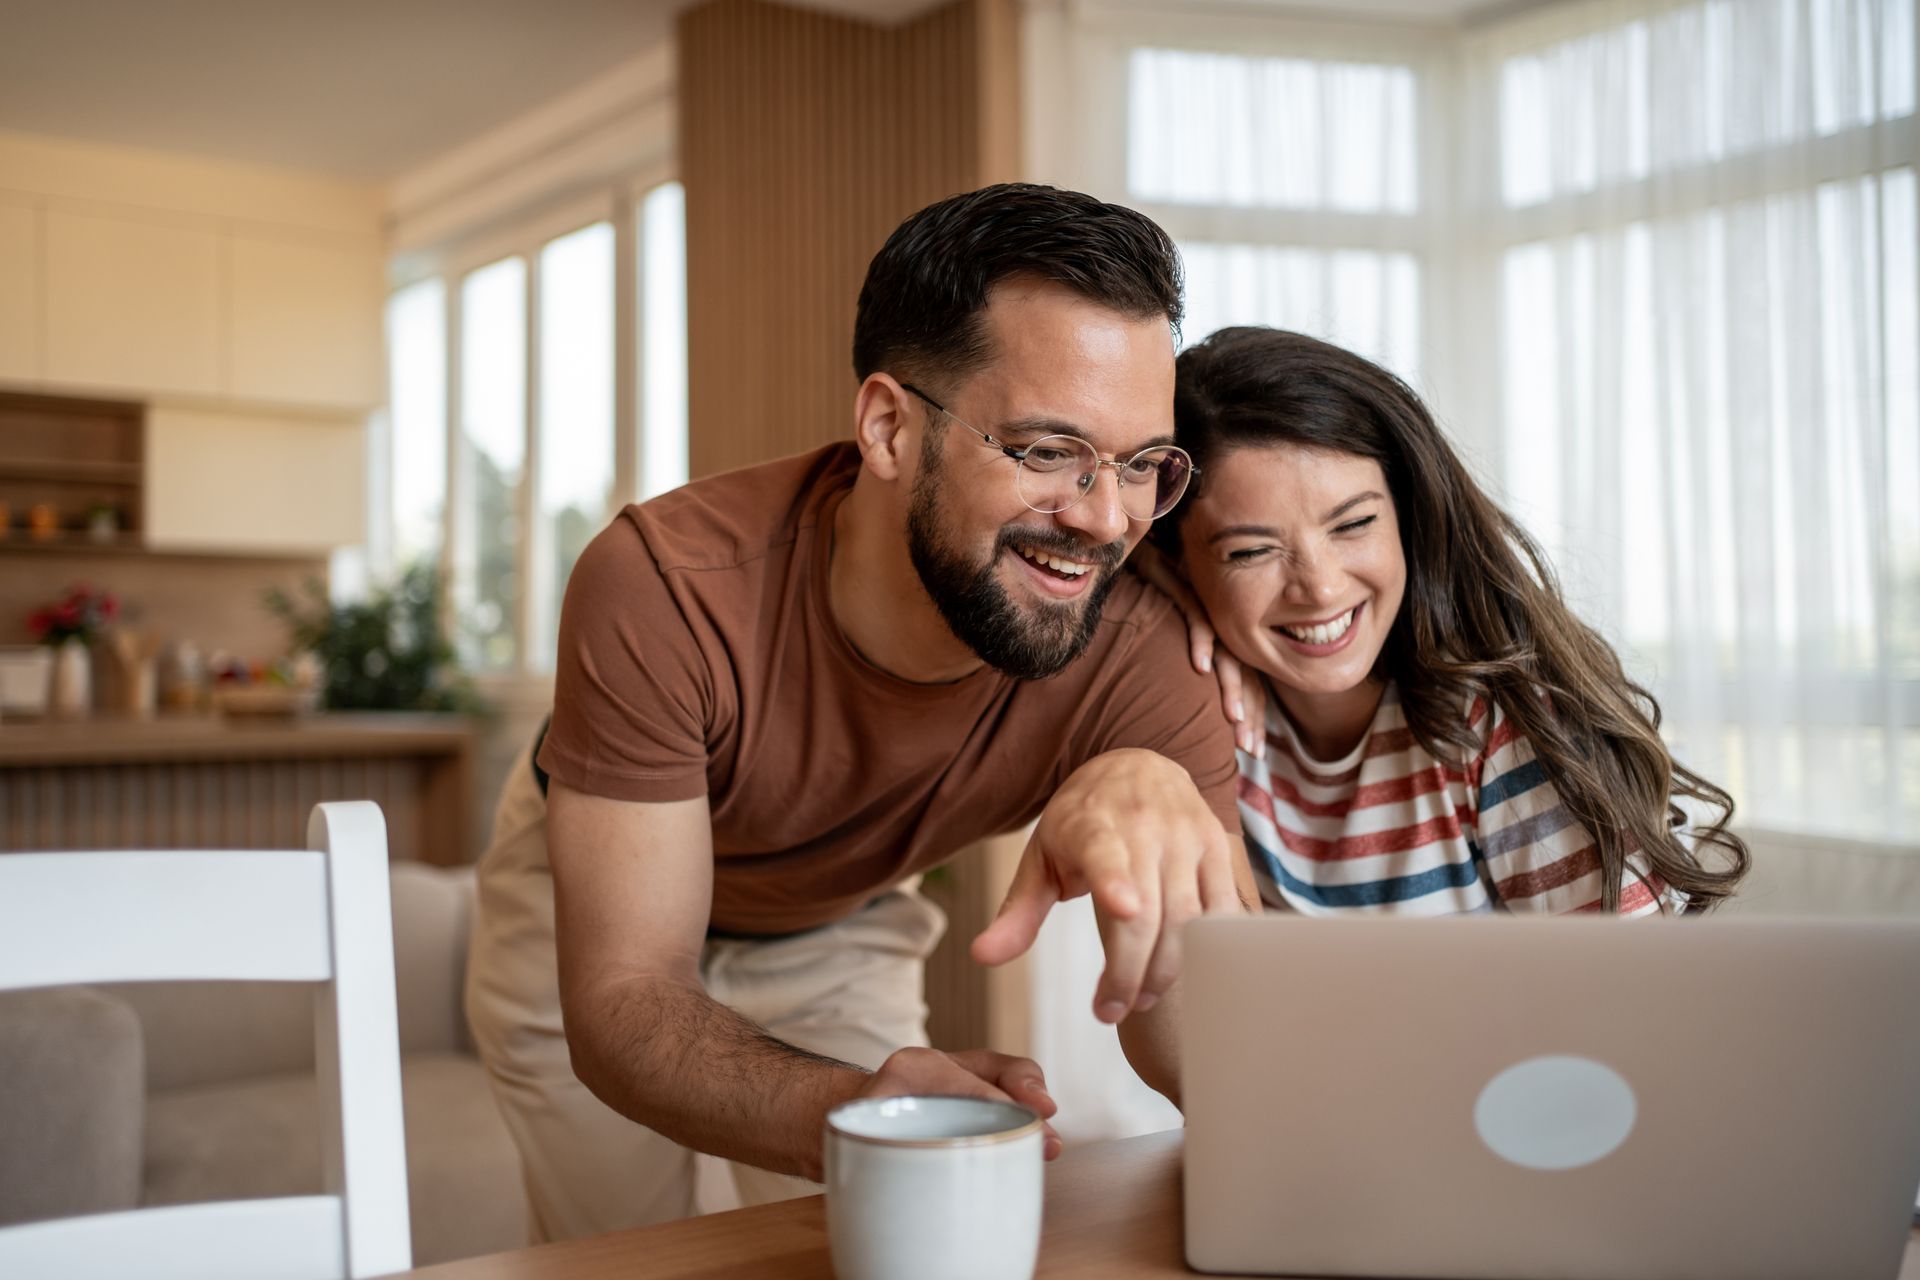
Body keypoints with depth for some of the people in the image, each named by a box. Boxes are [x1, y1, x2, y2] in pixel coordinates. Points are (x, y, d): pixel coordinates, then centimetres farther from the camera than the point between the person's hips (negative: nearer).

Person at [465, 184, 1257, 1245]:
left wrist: (1157, 800, -56)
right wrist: (842, 1116, -59)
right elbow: (620, 1001, -38)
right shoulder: (662, 588, -38)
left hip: (843, 929, 2)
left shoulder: (1139, 656, -33)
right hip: (588, 914, -1)